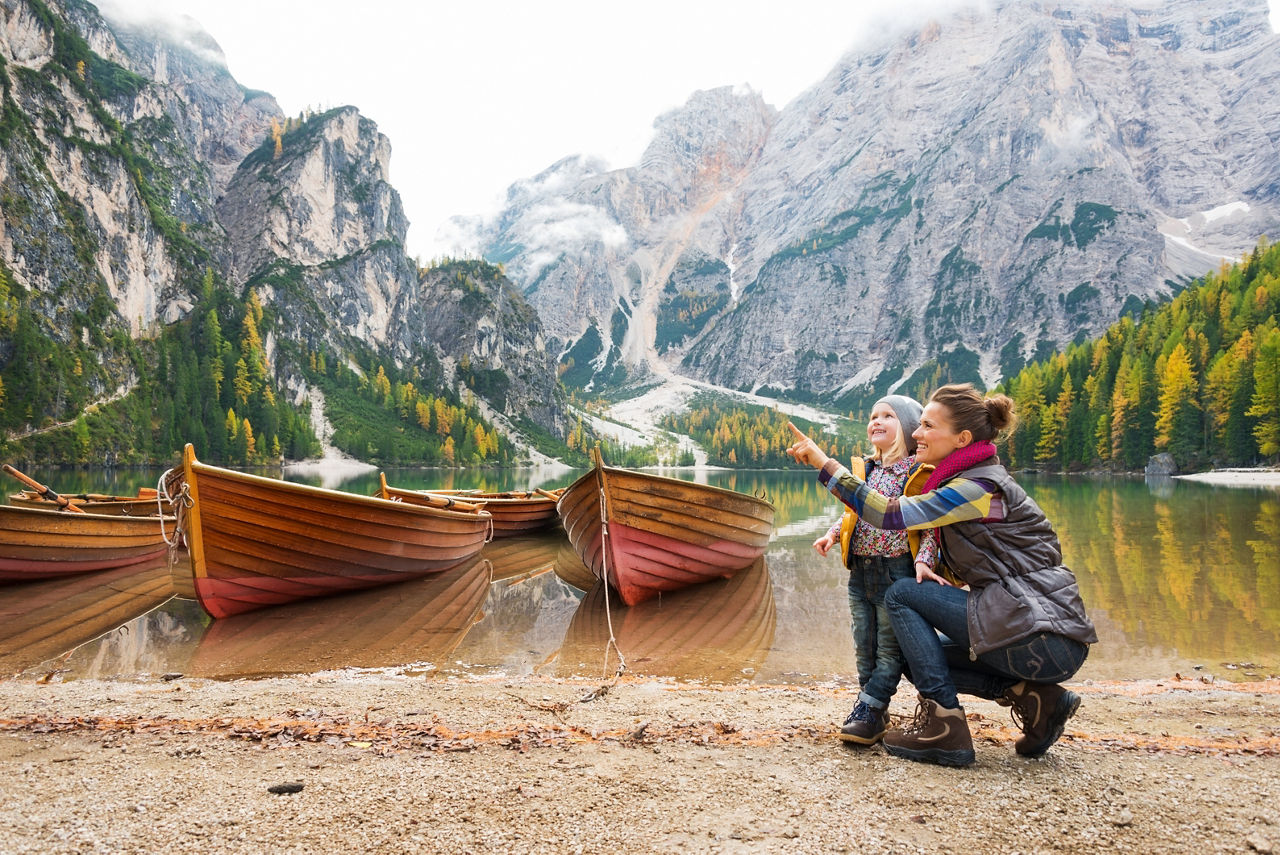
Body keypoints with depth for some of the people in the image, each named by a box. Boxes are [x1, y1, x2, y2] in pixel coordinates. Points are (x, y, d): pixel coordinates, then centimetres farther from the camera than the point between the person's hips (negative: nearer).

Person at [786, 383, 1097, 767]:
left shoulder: (981, 487, -15)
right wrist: (927, 568, 3)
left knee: (902, 594, -7)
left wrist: (824, 464, -21)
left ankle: (944, 725, -6)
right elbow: (971, 564, 22)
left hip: (1042, 637, -10)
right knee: (918, 659, 17)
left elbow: (893, 514, -24)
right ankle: (1033, 696, 7)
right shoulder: (965, 482, 16)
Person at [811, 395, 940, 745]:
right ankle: (877, 713, 23)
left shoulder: (919, 474, -6)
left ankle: (867, 710, 6)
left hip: (897, 571, -6)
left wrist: (924, 560, -22)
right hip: (860, 572, 6)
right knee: (864, 647, 11)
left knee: (889, 647, 1)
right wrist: (833, 533, 3)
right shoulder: (865, 470, 11)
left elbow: (930, 525, -8)